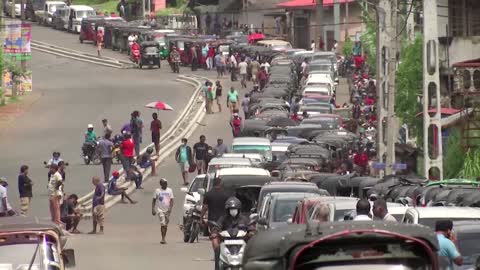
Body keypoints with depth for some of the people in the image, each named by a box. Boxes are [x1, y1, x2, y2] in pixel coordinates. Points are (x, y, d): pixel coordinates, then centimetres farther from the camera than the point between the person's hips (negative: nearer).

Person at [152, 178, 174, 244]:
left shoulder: (169, 190, 7)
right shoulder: (157, 191, 3)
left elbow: (171, 200, 1)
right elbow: (154, 200, 6)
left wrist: (170, 208, -14)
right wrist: (153, 209, -2)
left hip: (167, 210, 3)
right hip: (160, 209, -3)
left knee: (166, 225, 8)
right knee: (163, 224, -16)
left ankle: (163, 239, 19)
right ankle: (163, 239, -18)